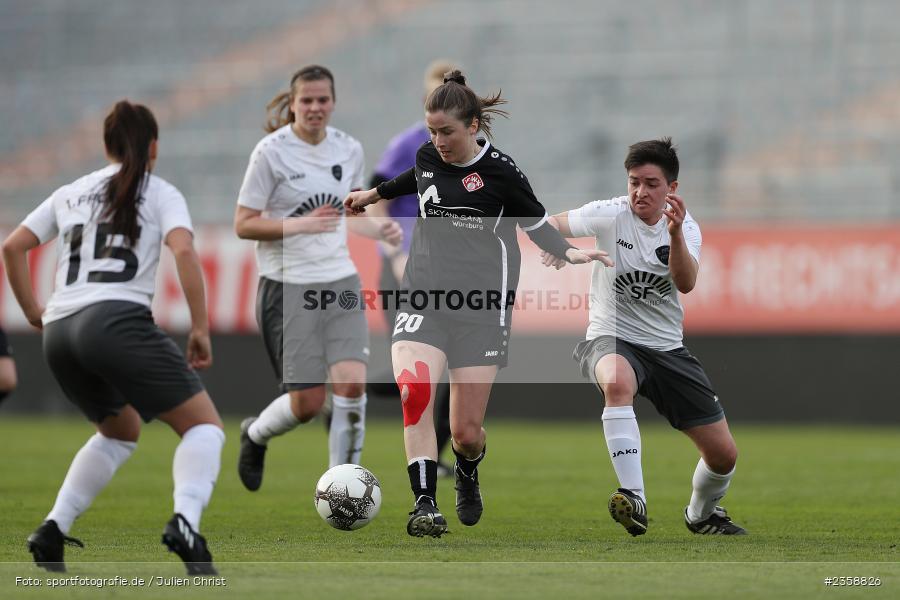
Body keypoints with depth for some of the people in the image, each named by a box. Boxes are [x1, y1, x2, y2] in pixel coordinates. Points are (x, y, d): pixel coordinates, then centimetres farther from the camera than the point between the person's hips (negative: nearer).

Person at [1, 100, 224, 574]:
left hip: (59, 333, 6)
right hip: (118, 320, -6)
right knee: (204, 424, 0)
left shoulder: (71, 193, 24)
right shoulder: (159, 193, 10)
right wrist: (200, 330, -6)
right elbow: (183, 252, -7)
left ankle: (53, 530, 15)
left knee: (121, 430, 28)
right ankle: (185, 522, -27)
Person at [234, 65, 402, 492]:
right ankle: (255, 434, 29)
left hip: (340, 281, 4)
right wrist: (300, 224, -23)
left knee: (352, 383, -14)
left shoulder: (349, 150, 5)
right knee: (307, 402, -5)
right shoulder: (271, 152, -10)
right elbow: (244, 225, -9)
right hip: (288, 286, -4)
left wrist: (379, 230, 0)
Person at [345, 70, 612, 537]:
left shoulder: (498, 171, -5)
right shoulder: (427, 158, 8)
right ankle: (425, 504, -22)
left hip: (480, 309, -3)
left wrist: (567, 252, -10)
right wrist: (374, 193, 47)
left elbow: (534, 219, 8)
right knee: (413, 390, -26)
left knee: (466, 432, -1)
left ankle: (467, 476, 37)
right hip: (422, 301, 3)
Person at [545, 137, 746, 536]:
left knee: (723, 454, 2)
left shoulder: (686, 228, -2)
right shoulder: (611, 215, -9)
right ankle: (634, 500, -44)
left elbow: (686, 283, -19)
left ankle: (701, 514, 36)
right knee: (617, 382, -43)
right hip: (612, 339, -4)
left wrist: (675, 233, -35)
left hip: (667, 348, 4)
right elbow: (551, 225, -16)